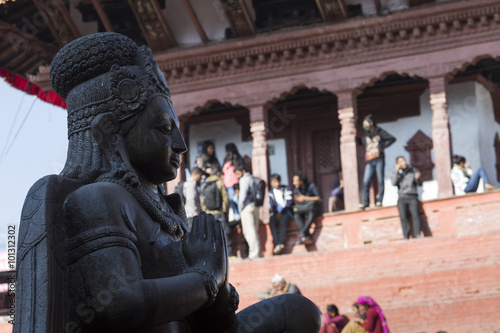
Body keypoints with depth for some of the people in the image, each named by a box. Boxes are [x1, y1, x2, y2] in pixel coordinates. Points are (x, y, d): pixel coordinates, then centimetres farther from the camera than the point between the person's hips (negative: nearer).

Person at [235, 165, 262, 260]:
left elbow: (243, 195, -18)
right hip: (255, 206, 9)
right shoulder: (252, 179, 19)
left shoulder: (244, 179, -8)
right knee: (254, 231, 13)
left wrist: (240, 208, -8)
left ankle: (254, 255, -11)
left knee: (249, 231, -9)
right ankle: (257, 254, 14)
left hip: (247, 207, -9)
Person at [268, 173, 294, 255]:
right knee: (271, 222, -30)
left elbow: (289, 201, -1)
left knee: (283, 221, -36)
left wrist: (281, 211, -13)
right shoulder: (271, 192, 16)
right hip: (276, 212, 2)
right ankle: (277, 244, -41)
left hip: (286, 211, -2)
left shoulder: (286, 189, 9)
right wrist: (275, 212, -13)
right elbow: (271, 205, 8)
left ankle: (281, 242, -39)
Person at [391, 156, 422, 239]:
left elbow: (420, 184, 12)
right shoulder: (397, 174, 18)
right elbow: (394, 183, -1)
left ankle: (417, 235, -27)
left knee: (415, 215, -21)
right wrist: (397, 171, -3)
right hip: (402, 198, 1)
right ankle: (406, 237, -18)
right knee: (403, 217, -15)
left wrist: (417, 178, -9)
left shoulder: (413, 171, 16)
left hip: (412, 196, -1)